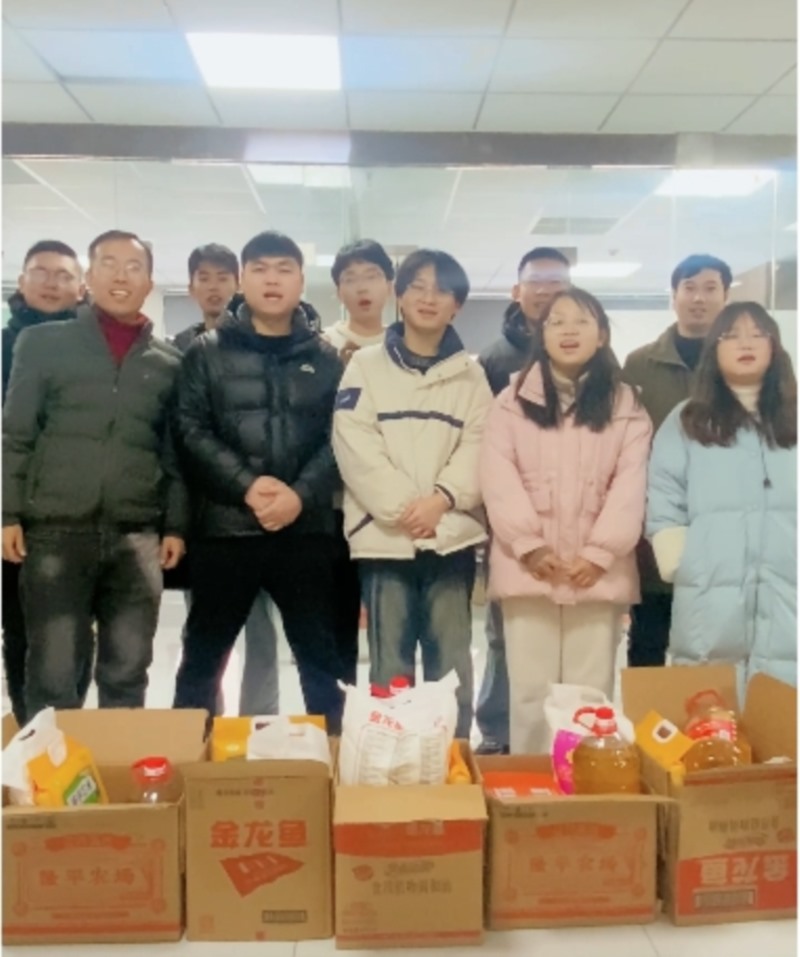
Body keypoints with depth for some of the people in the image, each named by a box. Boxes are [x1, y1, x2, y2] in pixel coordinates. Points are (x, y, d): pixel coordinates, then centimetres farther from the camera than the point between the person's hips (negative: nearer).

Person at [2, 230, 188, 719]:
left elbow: (177, 451, 11)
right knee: (53, 676, 2)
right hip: (56, 530, -1)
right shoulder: (44, 342, 7)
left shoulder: (170, 361, 11)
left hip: (137, 536, 2)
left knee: (128, 674, 8)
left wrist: (176, 526, 5)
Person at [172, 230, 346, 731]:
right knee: (203, 657, 11)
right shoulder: (208, 352, 6)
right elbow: (191, 430, -3)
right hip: (225, 527, 0)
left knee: (322, 657, 10)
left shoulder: (326, 358, 8)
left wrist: (301, 494, -15)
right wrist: (246, 485, -16)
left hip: (308, 528, 1)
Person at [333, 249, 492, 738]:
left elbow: (478, 446, 1)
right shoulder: (366, 365, 7)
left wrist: (441, 498, -15)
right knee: (390, 662, 5)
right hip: (384, 533, -1)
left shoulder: (471, 374, 12)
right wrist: (402, 505, -13)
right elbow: (355, 446, -4)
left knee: (451, 661, 7)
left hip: (452, 533, 1)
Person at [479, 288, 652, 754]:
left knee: (591, 691, 5)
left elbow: (631, 484, -1)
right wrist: (529, 545, -12)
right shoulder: (513, 401, 8)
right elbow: (498, 477, -2)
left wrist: (600, 553, -11)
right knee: (531, 689, 6)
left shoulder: (626, 406, 8)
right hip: (529, 568, 0)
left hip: (598, 570, 0)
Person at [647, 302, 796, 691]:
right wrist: (681, 565, -6)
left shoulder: (792, 420, 16)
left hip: (789, 601, 2)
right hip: (712, 598, -1)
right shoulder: (686, 421, 11)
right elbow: (663, 506, 4)